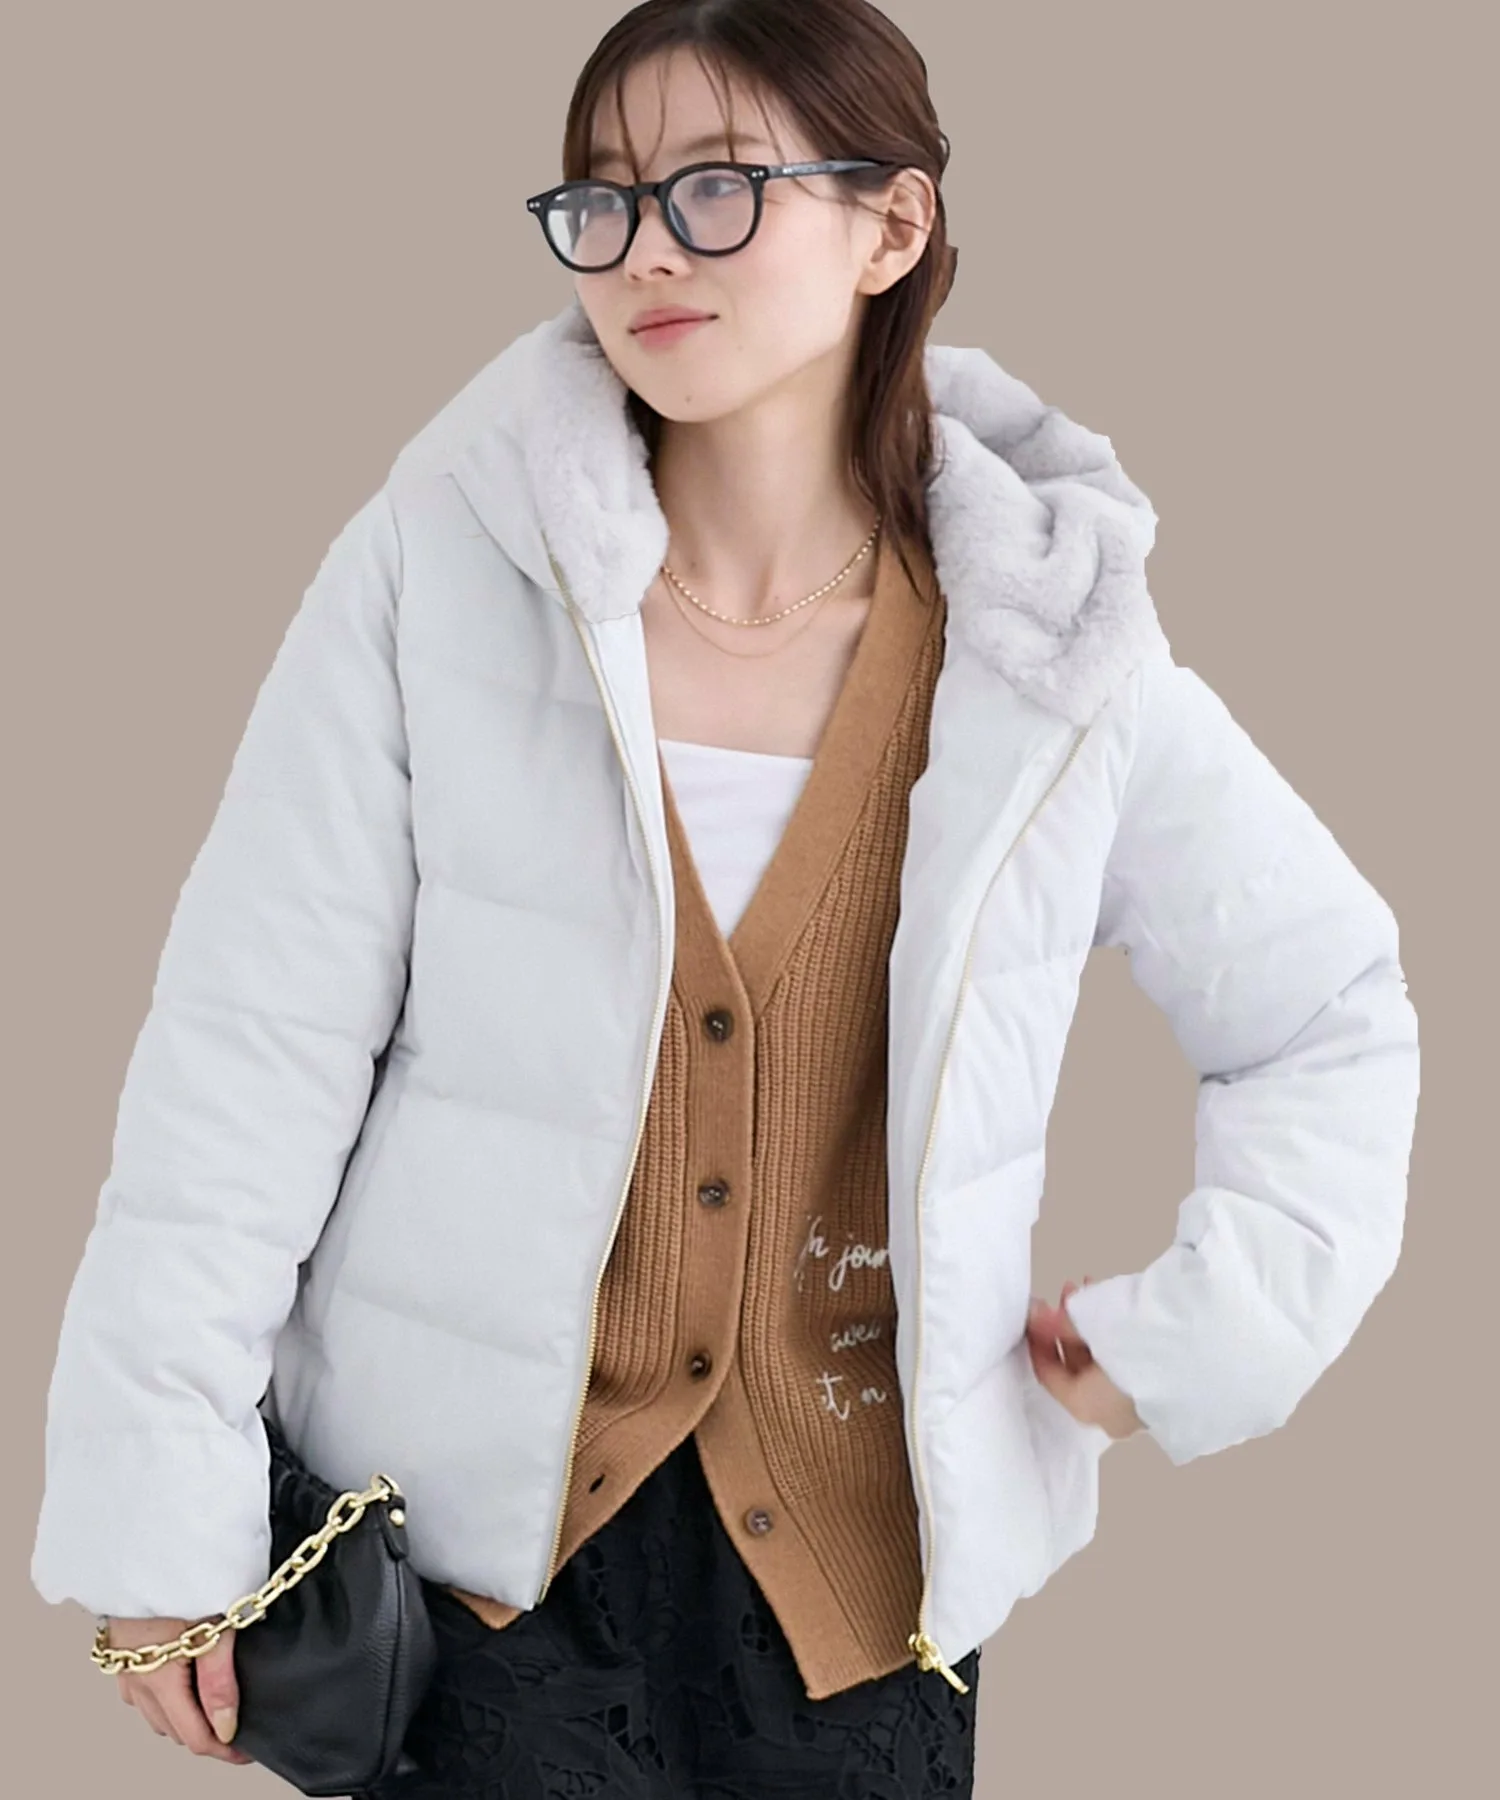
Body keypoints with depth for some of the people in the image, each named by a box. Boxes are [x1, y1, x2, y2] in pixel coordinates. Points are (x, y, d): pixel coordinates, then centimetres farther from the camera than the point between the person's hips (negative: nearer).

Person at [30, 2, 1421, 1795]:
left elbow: (1336, 1019, 9)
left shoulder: (1053, 647, -4)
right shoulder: (443, 568, -9)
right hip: (477, 1517, -1)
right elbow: (251, 1041, -8)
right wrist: (164, 1505, -10)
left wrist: (1197, 1336, -2)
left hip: (858, 1568, 2)